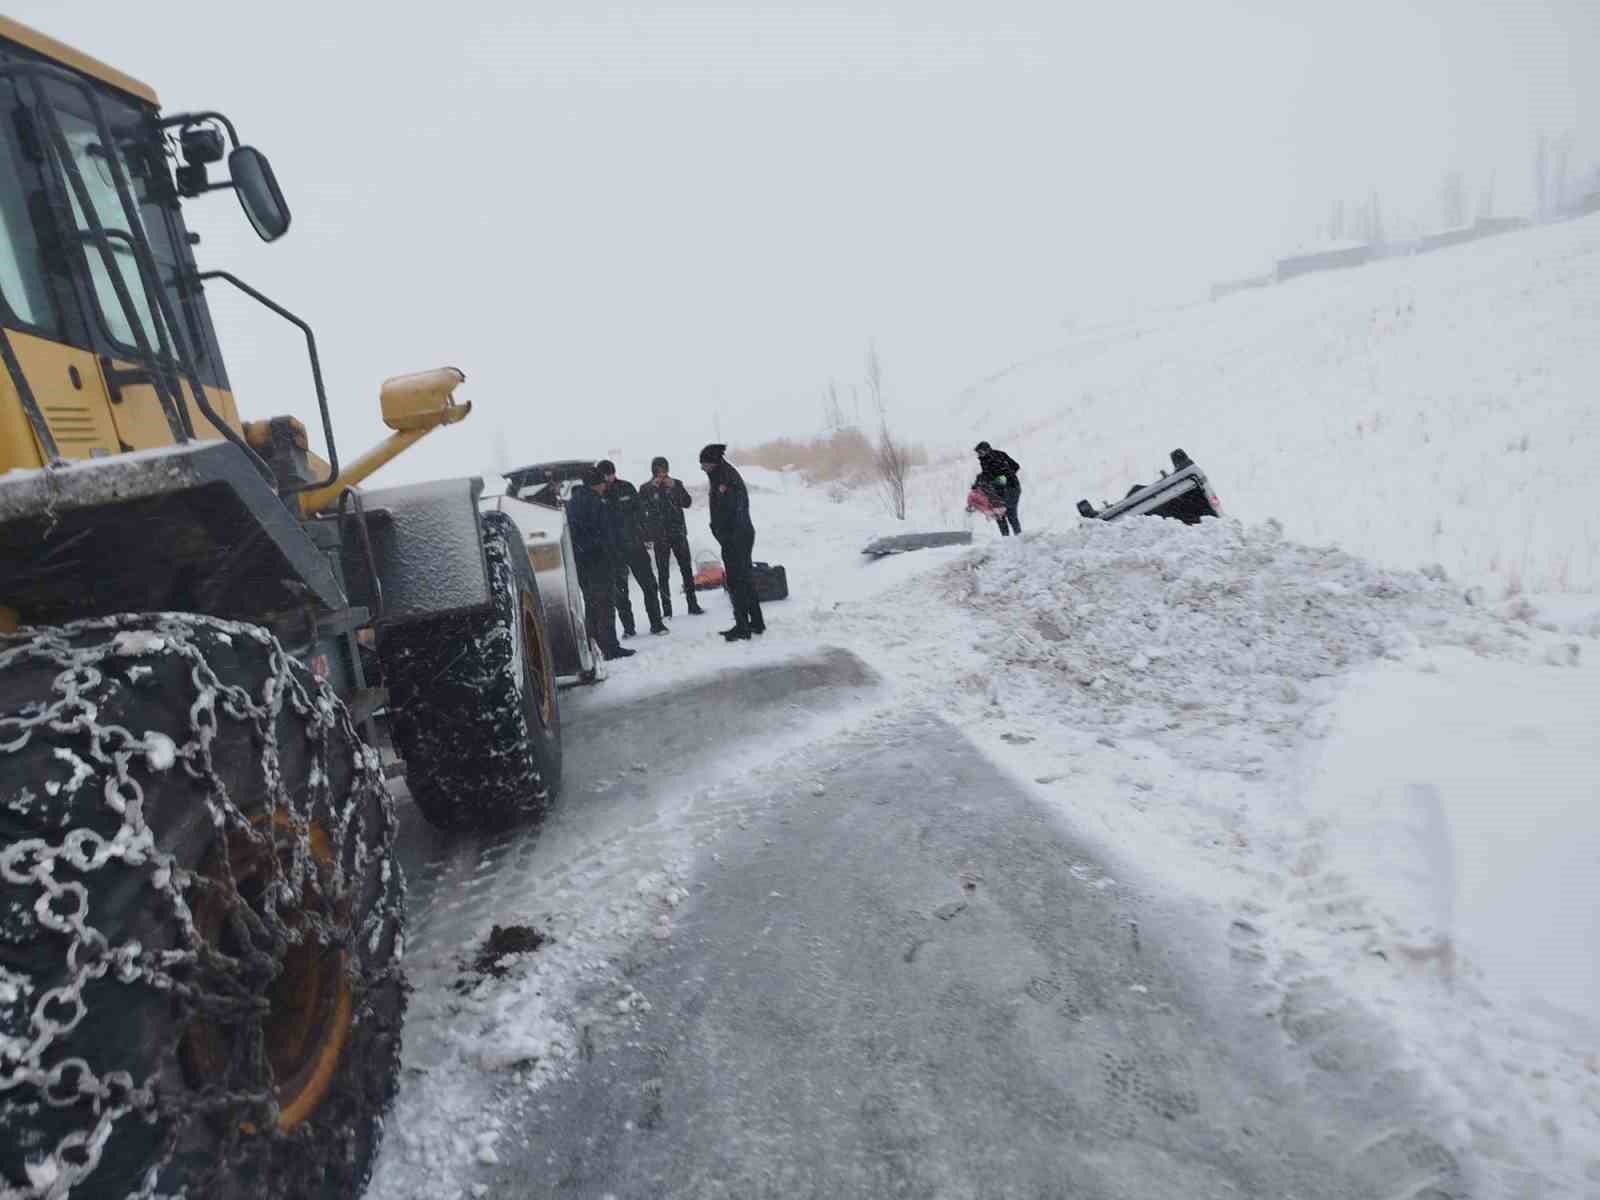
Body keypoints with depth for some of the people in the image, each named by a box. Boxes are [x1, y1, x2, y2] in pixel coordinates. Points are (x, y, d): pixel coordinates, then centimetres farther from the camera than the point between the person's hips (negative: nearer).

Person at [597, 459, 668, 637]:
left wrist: (643, 535, 4)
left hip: (634, 544, 2)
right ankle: (628, 627, 17)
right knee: (620, 591, 6)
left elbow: (639, 511, 10)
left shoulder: (626, 488, 3)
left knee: (648, 584, 2)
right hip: (613, 551, -2)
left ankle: (656, 623, 11)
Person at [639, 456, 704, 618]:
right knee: (663, 574, -2)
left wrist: (674, 487, -13)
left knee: (686, 569, -2)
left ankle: (693, 604, 4)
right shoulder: (646, 488, 6)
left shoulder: (676, 483, 8)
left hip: (678, 533, 1)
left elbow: (687, 502, -2)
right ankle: (666, 609, 0)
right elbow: (641, 504, -9)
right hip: (659, 536, -1)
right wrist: (653, 487, -16)